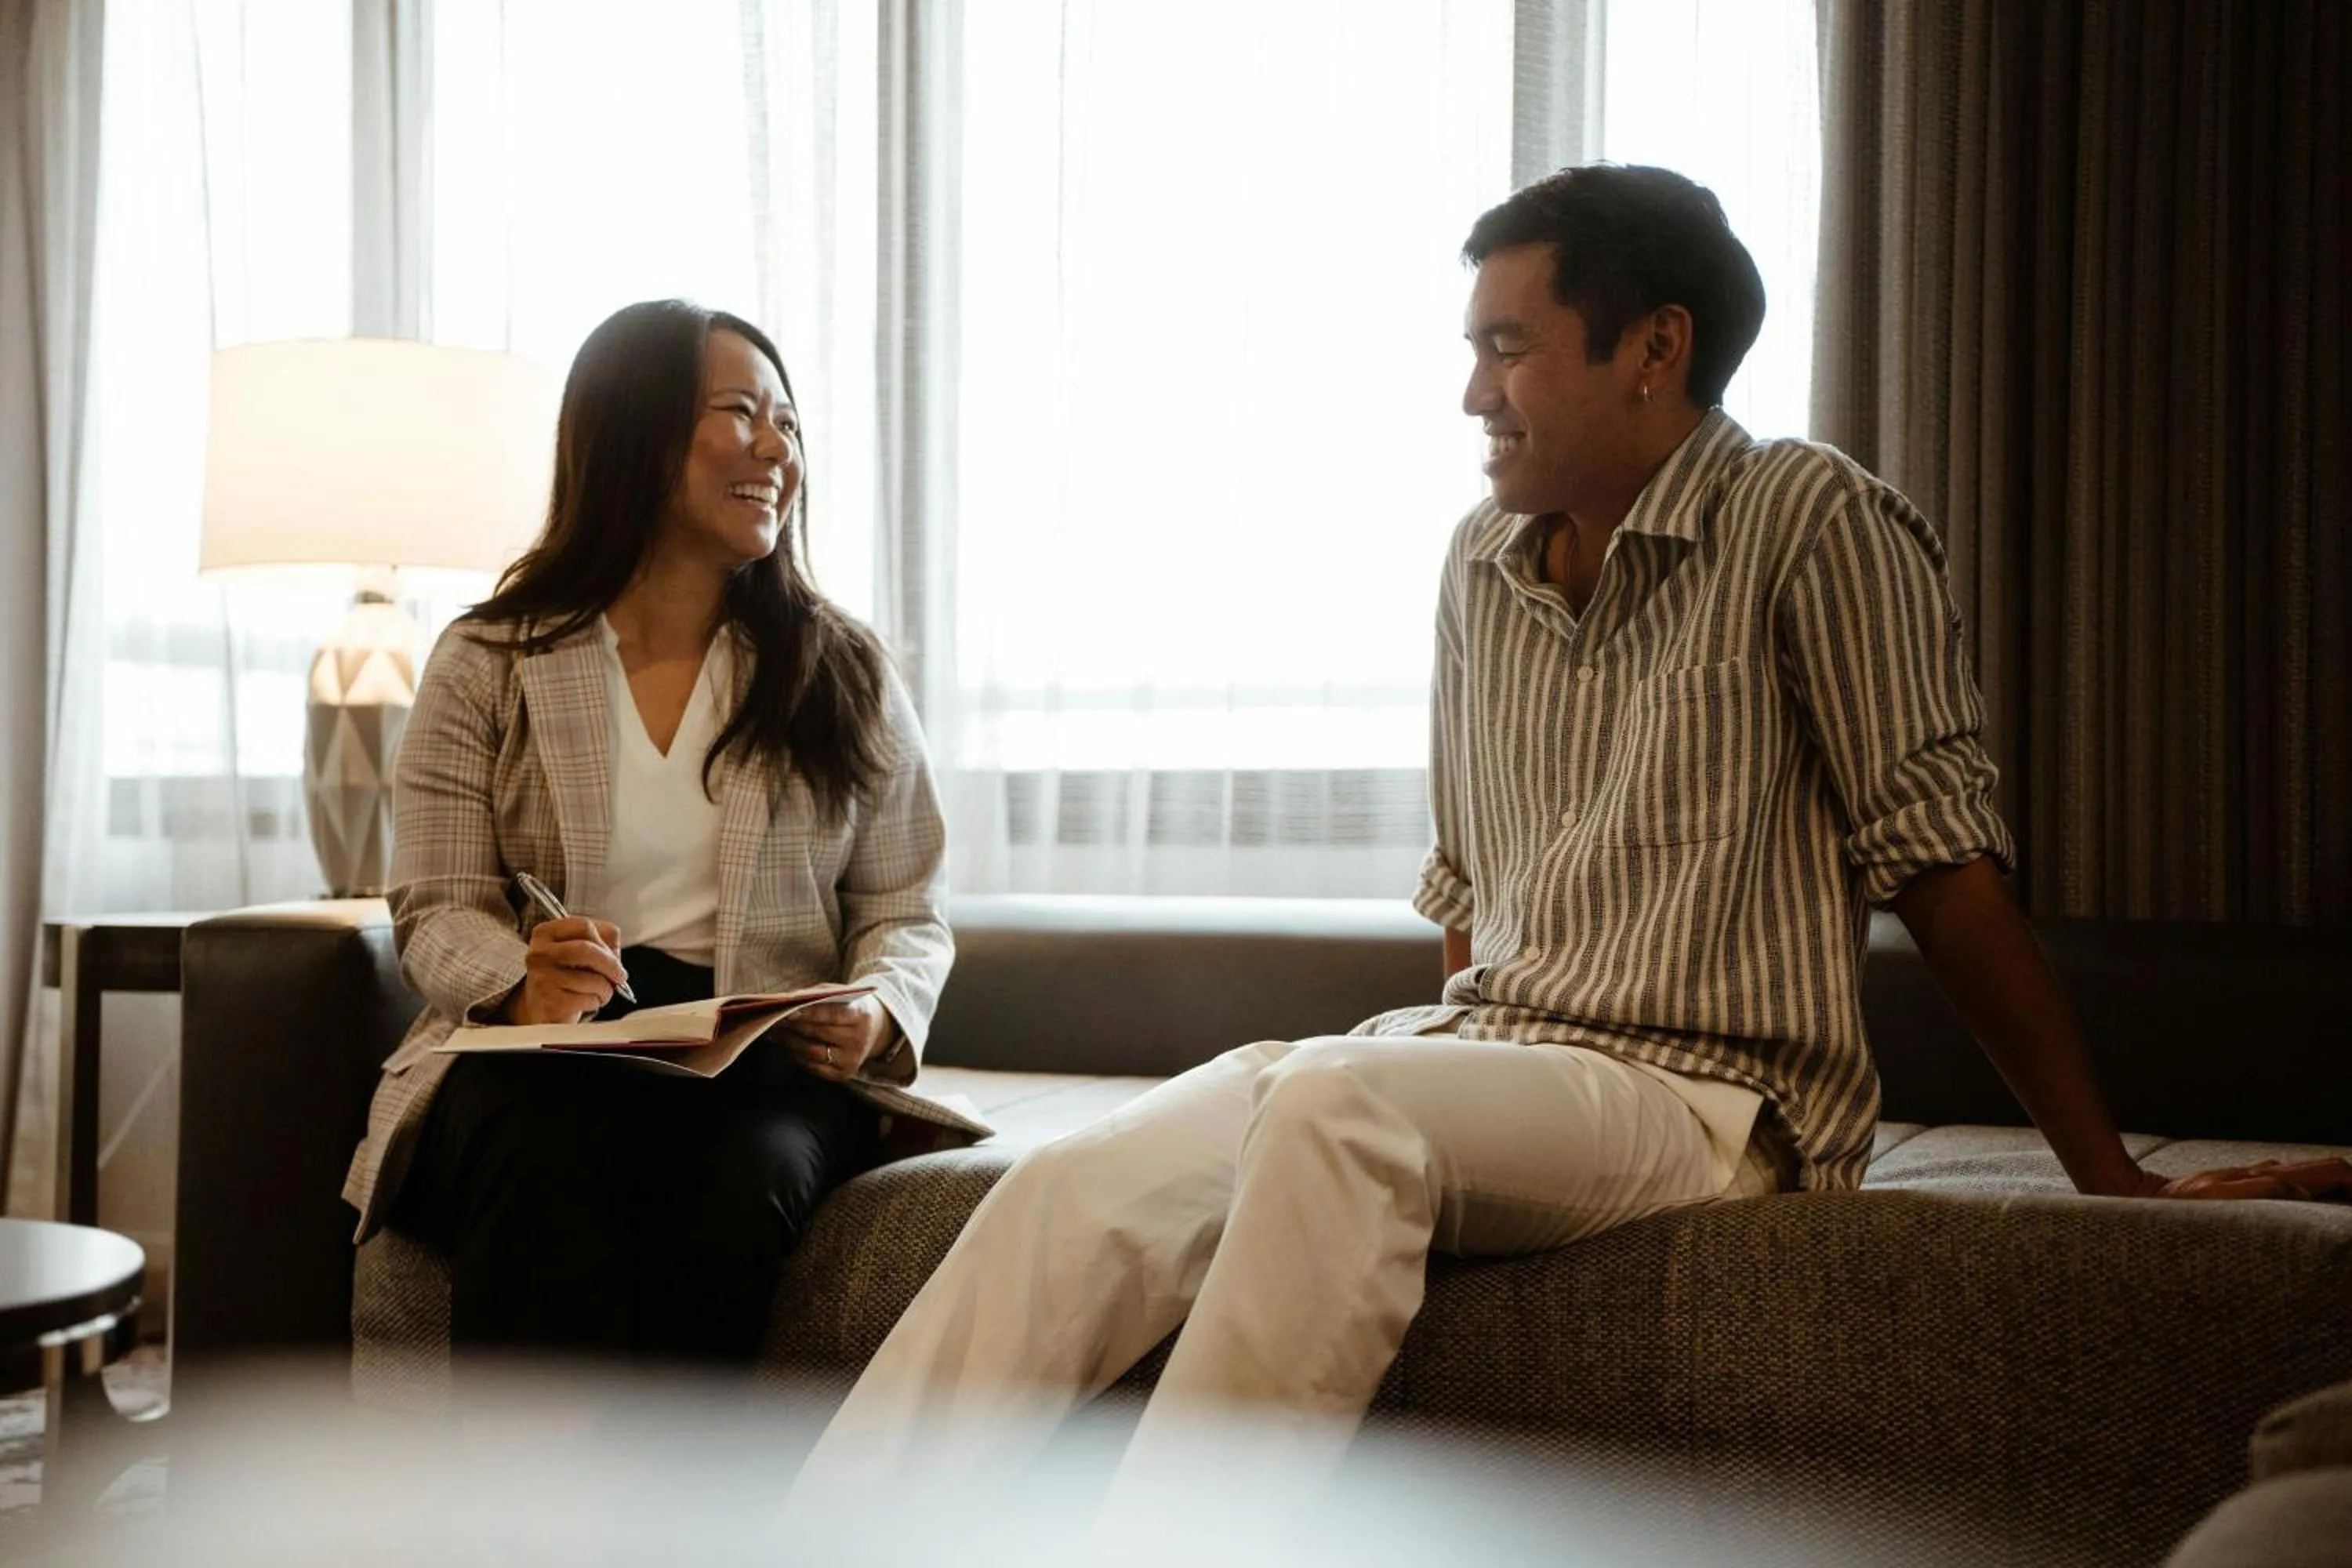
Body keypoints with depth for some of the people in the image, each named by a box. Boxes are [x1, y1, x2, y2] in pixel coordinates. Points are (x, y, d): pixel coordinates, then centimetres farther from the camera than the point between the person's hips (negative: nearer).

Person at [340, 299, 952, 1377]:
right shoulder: (487, 664, 9)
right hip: (540, 1051, 0)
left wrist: (876, 1014, -11)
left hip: (769, 1059, 1)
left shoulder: (845, 673, 13)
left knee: (744, 1179, -34)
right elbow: (437, 912, 4)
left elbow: (906, 913, 12)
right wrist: (523, 989, -19)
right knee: (548, 1163, -35)